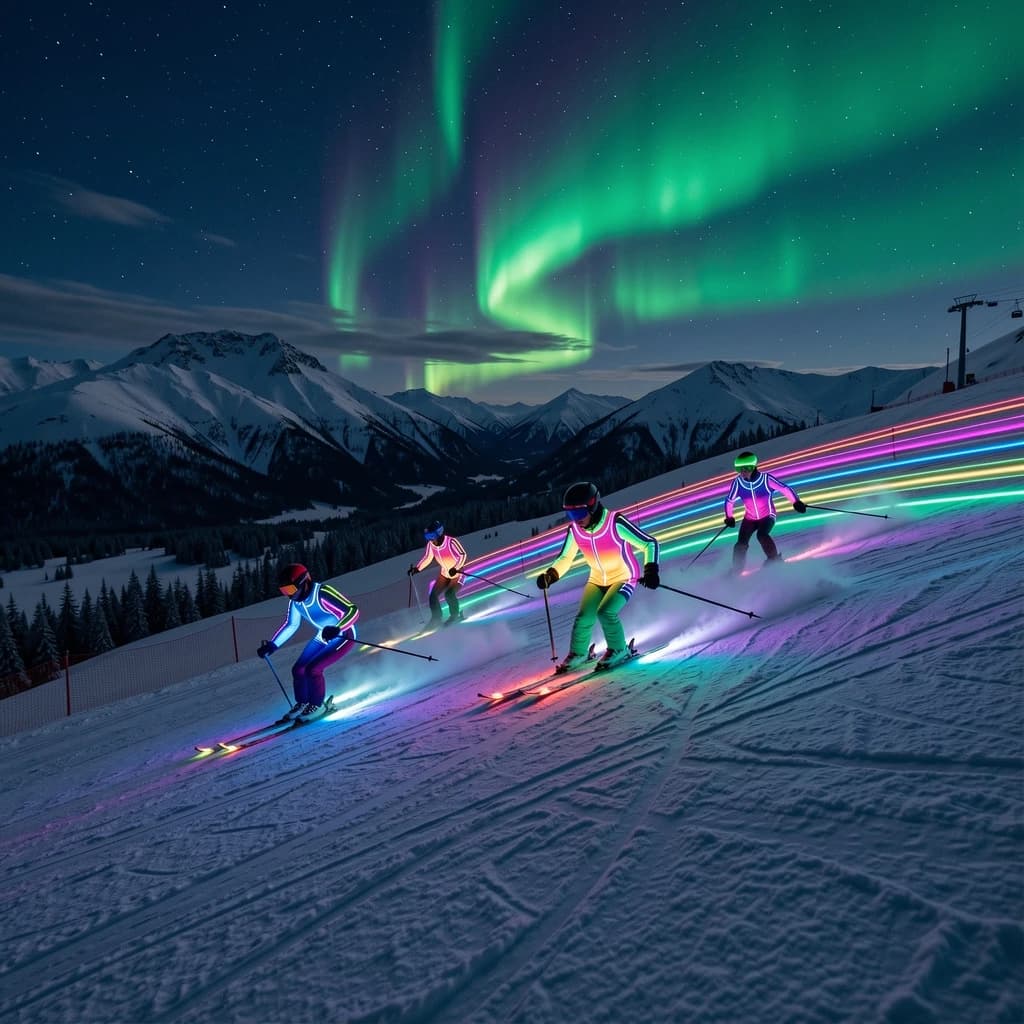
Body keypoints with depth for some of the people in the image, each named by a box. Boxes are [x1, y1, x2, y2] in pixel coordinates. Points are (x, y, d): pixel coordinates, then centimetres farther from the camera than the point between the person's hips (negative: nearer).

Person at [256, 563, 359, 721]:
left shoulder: (322, 594, -31)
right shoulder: (295, 600, -7)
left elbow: (353, 611, -37)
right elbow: (291, 625, 11)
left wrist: (336, 629, -53)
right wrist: (271, 645, 9)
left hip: (343, 636, -8)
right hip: (322, 638, 8)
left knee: (312, 669, -18)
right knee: (298, 669, 1)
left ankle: (317, 706, 5)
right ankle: (301, 703, 26)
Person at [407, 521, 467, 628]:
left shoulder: (451, 542, -28)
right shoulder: (431, 544, -10)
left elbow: (462, 555, -28)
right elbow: (427, 558, 4)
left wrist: (456, 568, -42)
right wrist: (417, 568, -8)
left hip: (458, 573, -6)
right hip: (444, 574, 6)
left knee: (449, 594, -23)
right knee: (433, 595, -4)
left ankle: (455, 615, 1)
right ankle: (436, 618, 15)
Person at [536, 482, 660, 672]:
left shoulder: (615, 523, -27)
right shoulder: (574, 530, -12)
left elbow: (649, 543, -21)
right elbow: (565, 558, 2)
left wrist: (651, 571, -33)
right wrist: (550, 575, -15)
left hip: (624, 578, -4)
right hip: (597, 579, 5)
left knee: (605, 612, -23)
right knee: (584, 617, -9)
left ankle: (618, 650, 2)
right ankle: (578, 653, 17)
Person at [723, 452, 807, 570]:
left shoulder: (766, 479, -23)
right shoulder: (738, 482, -16)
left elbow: (785, 488, -18)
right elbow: (729, 500, -3)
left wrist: (796, 502, -27)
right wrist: (729, 518, -7)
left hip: (767, 516, -2)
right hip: (749, 518, 3)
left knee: (762, 535, -29)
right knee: (741, 544, -12)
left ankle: (775, 560, -6)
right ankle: (736, 571, 3)